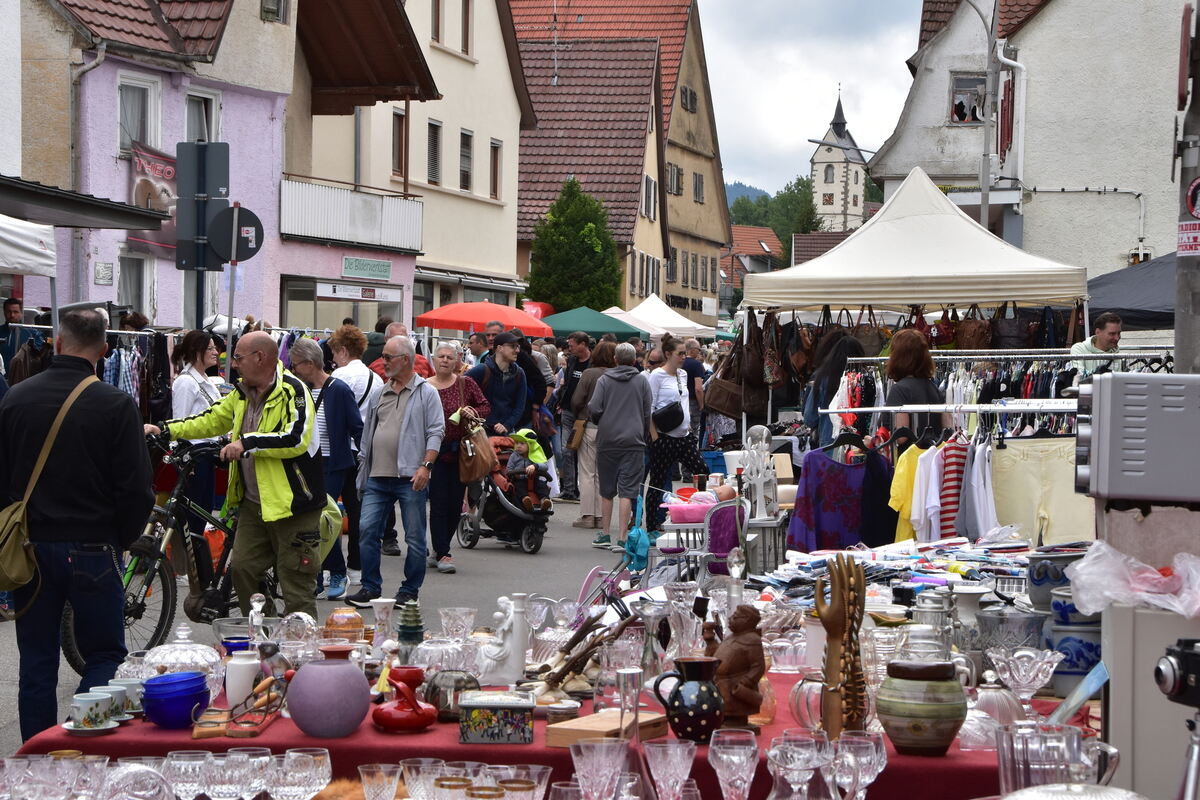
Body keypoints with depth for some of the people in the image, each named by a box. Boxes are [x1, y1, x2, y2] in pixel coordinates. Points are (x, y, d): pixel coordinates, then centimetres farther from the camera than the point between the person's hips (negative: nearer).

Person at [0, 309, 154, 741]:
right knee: (105, 655, 8)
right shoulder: (116, 404, -11)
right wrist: (120, 540, 5)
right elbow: (136, 490, -11)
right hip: (92, 550, -3)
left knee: (36, 661, 12)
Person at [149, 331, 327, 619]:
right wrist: (166, 429, 13)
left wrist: (247, 443, -24)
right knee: (243, 569, 9)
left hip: (291, 503, -8)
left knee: (295, 583, -3)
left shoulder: (292, 390, -14)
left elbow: (297, 439, -26)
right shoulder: (242, 394, 14)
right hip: (253, 504, 9)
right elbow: (210, 421, 23)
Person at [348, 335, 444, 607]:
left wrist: (426, 466, -16)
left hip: (410, 479, -5)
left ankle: (410, 591, 11)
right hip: (377, 477, 5)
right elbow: (368, 432, 22)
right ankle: (370, 587, 8)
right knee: (367, 531, -1)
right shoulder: (380, 394, 18)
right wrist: (363, 468, 17)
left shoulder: (426, 393, 0)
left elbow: (436, 432, -6)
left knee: (415, 538, 1)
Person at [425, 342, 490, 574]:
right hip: (434, 451, -2)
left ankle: (438, 551, 21)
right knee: (439, 503, -7)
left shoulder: (465, 384, 3)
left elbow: (485, 406, 7)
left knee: (455, 504, 6)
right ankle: (442, 554, -2)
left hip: (459, 451, 2)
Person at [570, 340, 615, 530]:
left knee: (586, 473, 3)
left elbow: (576, 401, -8)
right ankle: (600, 516, 10)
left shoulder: (589, 374, -8)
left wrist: (578, 418, 10)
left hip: (589, 427, -3)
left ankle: (587, 515, 1)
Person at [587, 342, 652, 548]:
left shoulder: (604, 380, 1)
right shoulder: (642, 381, 3)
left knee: (607, 490, 12)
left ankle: (604, 534, 17)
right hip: (633, 442, -1)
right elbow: (648, 413, 3)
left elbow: (594, 409, -6)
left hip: (607, 441, 1)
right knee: (627, 491, -3)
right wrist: (644, 436, 18)